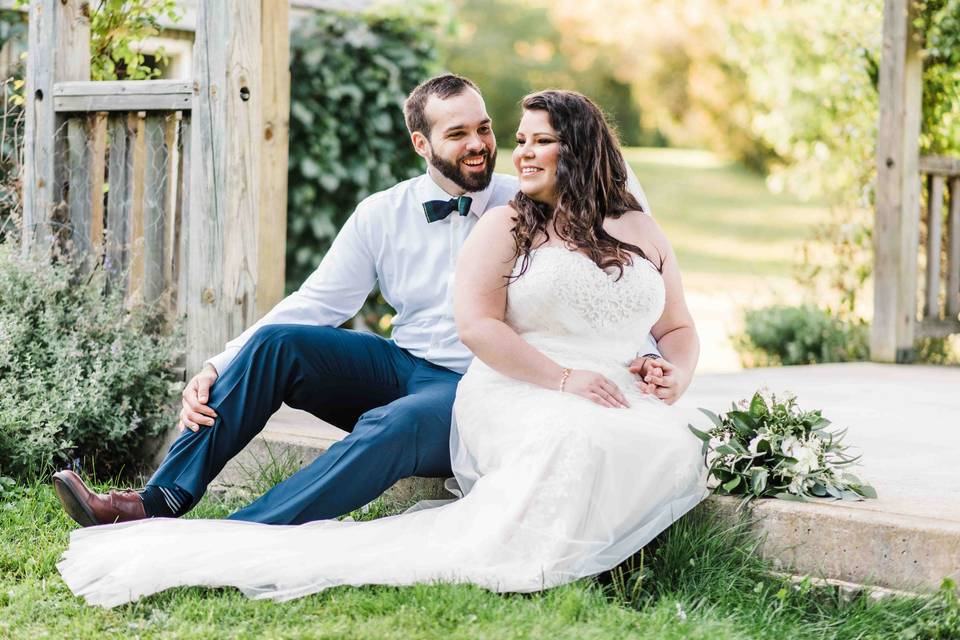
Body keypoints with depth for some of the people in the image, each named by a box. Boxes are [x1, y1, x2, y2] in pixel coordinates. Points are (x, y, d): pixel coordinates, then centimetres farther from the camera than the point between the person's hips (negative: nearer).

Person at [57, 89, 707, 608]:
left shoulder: (644, 233, 21)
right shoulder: (507, 225, 10)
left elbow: (681, 330, 23)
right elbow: (476, 322, -3)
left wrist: (674, 376, -1)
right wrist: (563, 378, -14)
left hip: (620, 398, 4)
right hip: (518, 396, -4)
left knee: (677, 453, -32)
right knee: (577, 442, -41)